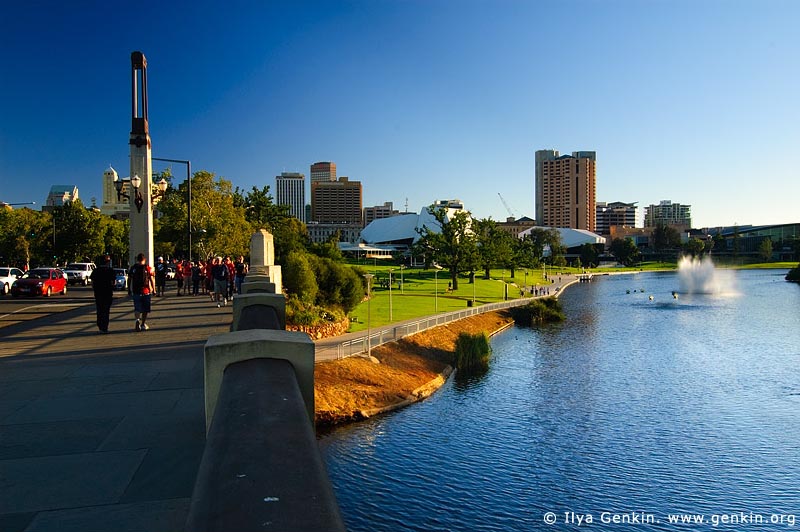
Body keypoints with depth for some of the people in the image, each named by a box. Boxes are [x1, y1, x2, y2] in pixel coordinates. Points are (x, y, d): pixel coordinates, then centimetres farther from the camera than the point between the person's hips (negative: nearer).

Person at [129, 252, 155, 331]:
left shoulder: (133, 268, 2)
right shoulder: (148, 268, -3)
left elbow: (130, 280, 4)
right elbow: (152, 280, -3)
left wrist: (131, 290, 12)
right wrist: (153, 289, 7)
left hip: (135, 291, 1)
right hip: (146, 291, -1)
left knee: (137, 308, 7)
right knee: (145, 309, 10)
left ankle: (137, 319, -20)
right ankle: (143, 324, 15)